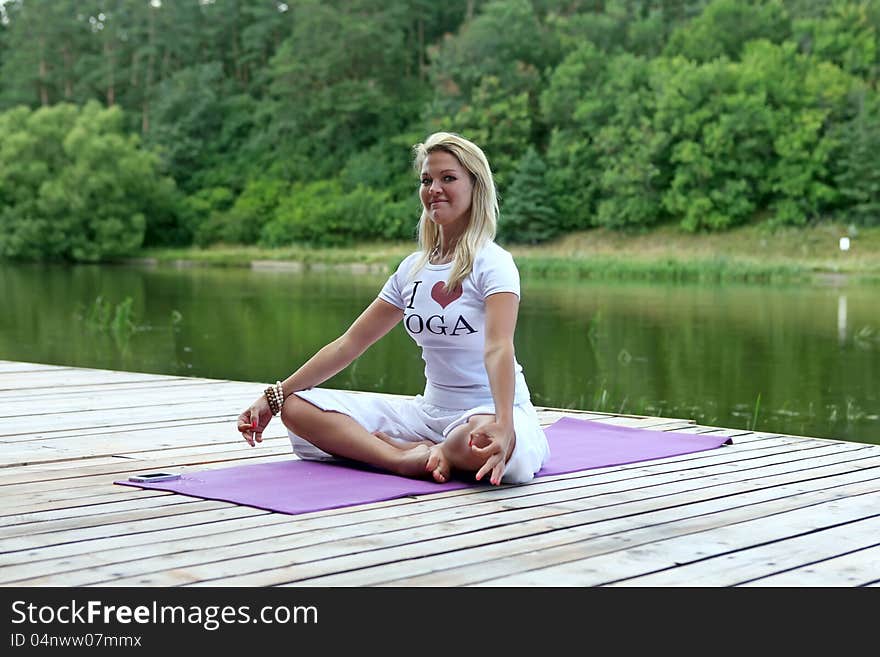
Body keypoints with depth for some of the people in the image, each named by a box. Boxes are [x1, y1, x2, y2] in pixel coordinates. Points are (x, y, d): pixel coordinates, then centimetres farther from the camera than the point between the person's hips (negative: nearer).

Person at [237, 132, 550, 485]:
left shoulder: (492, 263, -10)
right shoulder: (413, 268, 9)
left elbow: (498, 347, -28)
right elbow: (350, 343, 10)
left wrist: (503, 425, -46)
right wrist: (272, 397, 3)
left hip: (488, 412, -6)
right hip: (431, 410, 6)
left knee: (495, 446, -44)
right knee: (297, 406, -8)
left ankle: (434, 454, -11)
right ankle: (414, 459, -22)